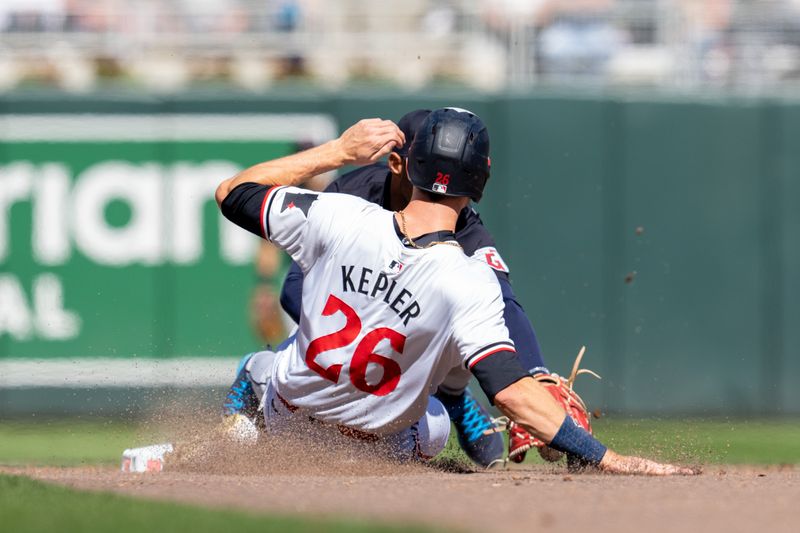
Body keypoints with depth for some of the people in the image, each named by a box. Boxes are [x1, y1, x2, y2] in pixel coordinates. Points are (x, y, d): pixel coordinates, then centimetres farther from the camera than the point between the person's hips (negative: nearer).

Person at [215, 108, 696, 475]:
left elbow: (232, 194, -12)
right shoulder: (470, 285, -33)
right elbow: (511, 389, -41)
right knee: (431, 431, 39)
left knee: (258, 368, 40)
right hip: (378, 434, -1)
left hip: (287, 412, 1)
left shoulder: (339, 218, -27)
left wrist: (340, 151, -10)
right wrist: (608, 460, -43)